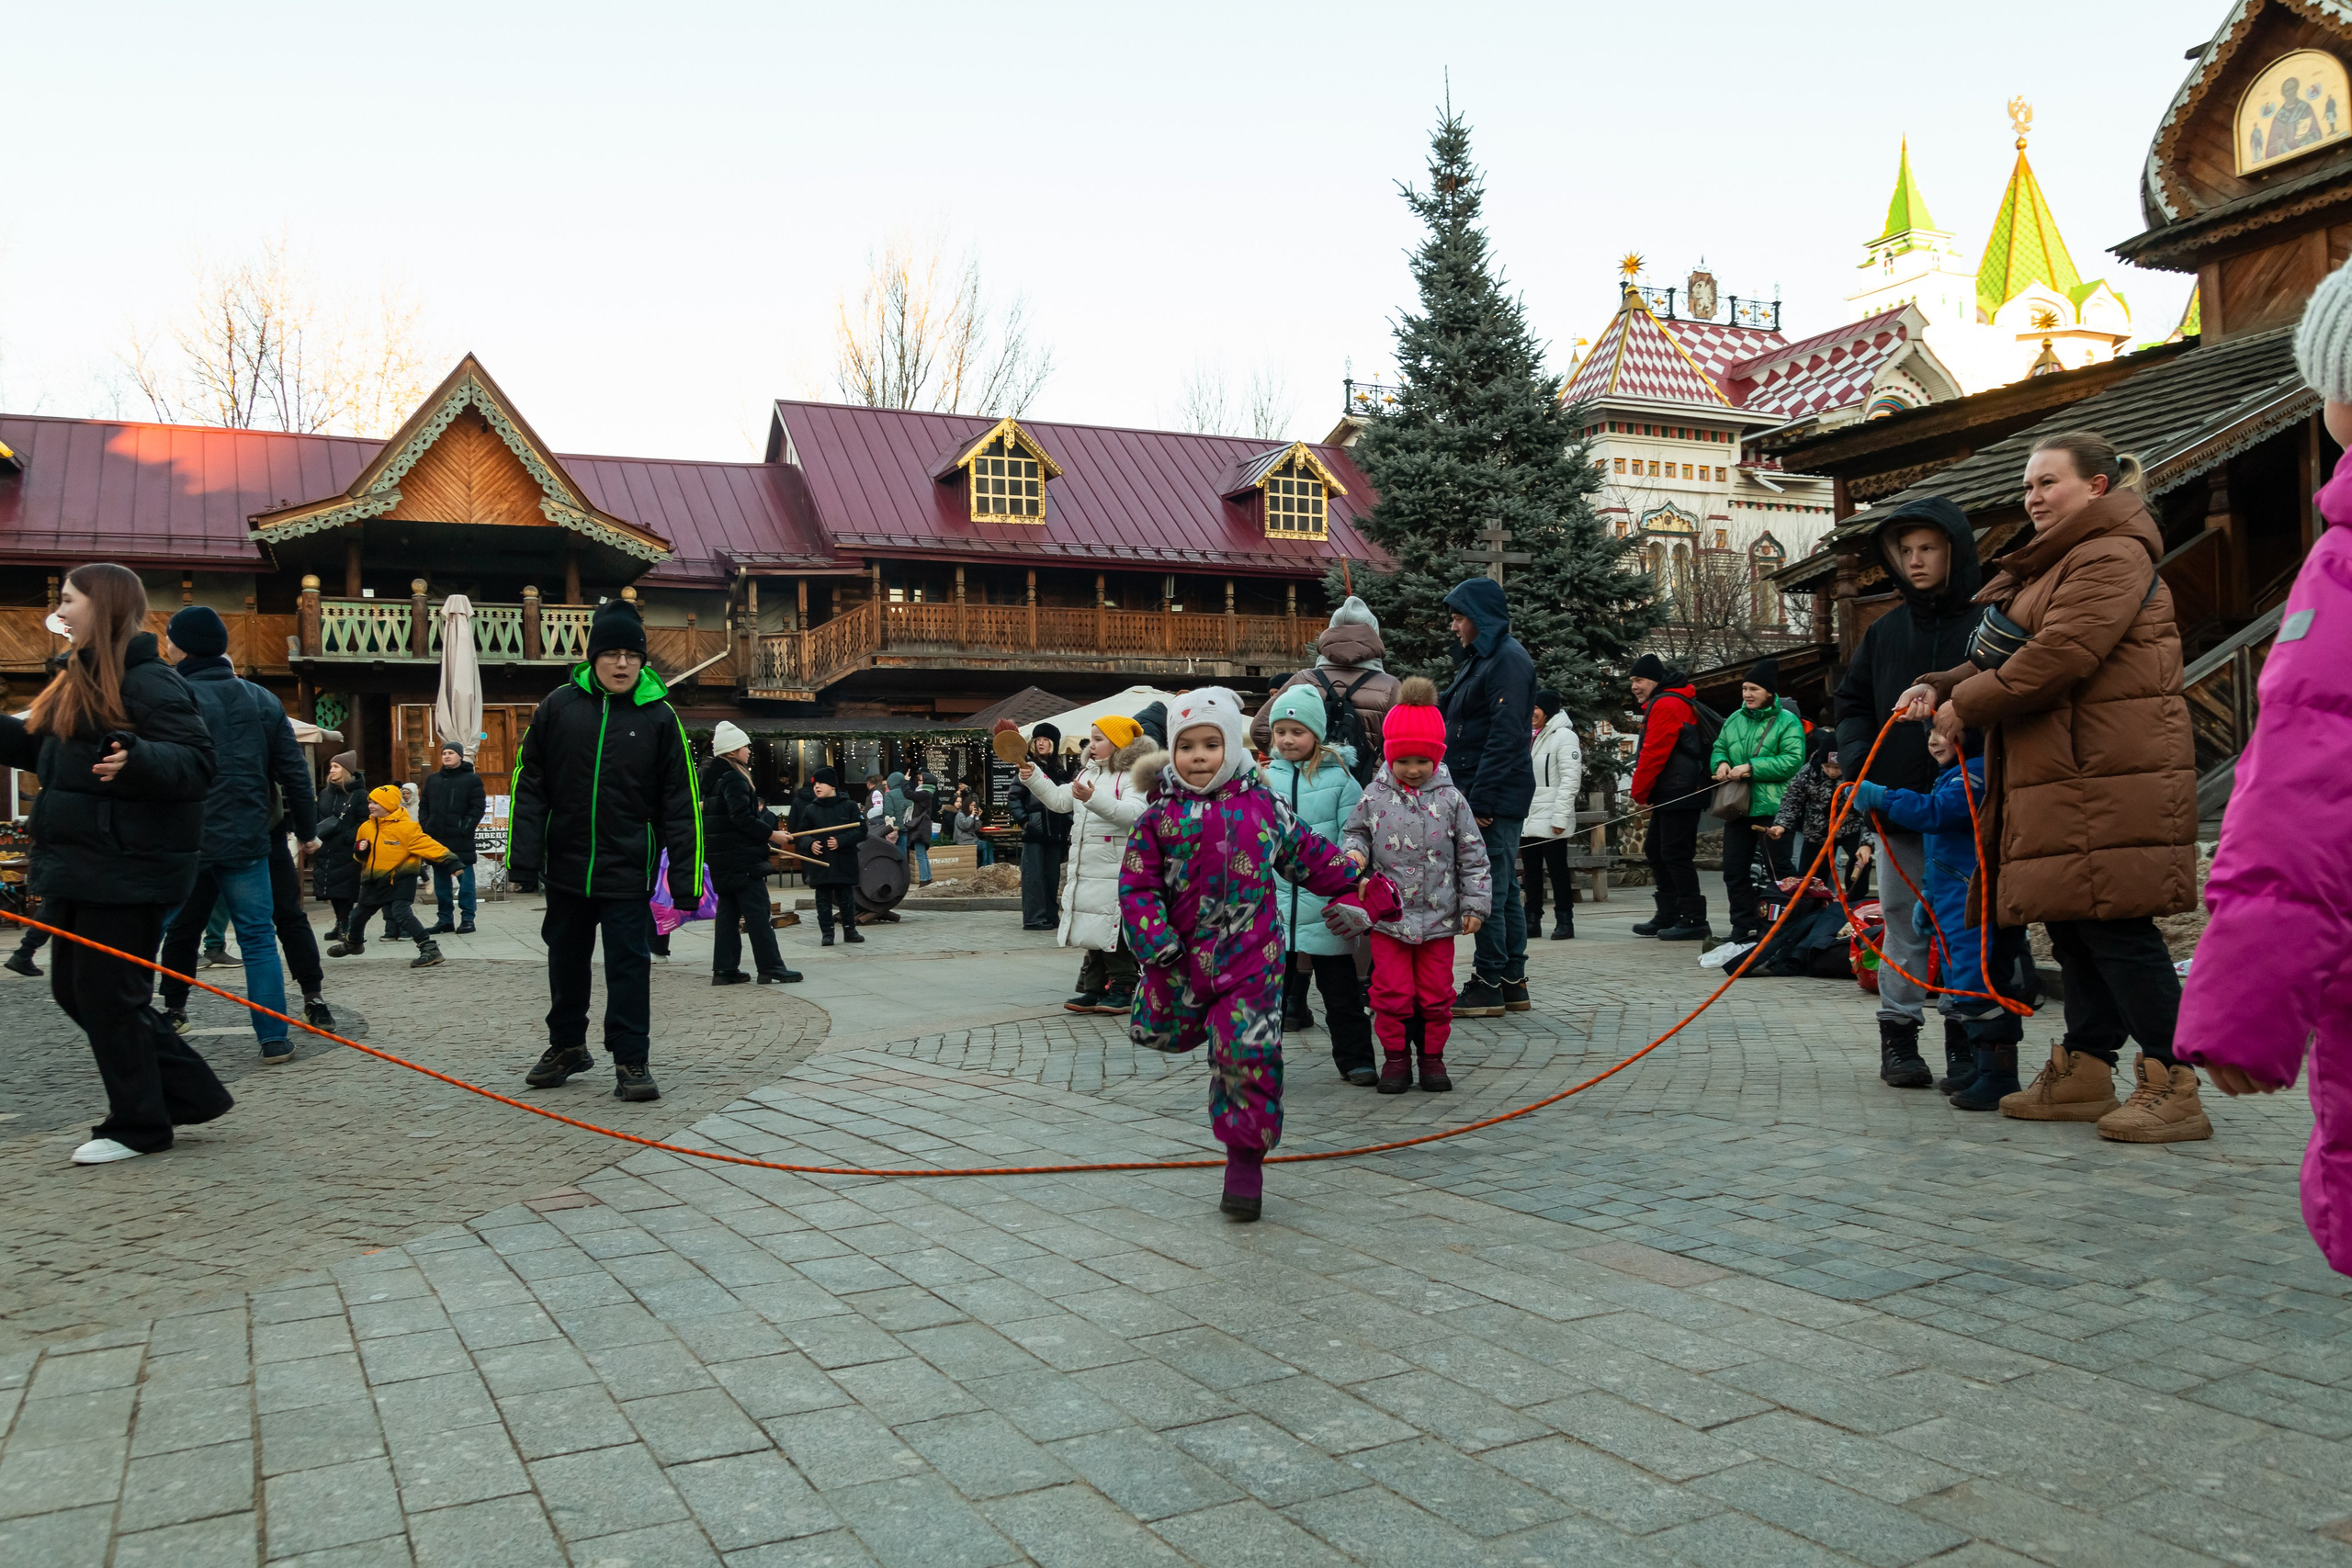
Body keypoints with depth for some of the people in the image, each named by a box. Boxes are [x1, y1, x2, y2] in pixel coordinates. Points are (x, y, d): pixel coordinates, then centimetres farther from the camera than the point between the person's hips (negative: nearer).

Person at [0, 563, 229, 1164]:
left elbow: (196, 760, -22)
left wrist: (136, 759, -39)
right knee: (74, 990, 14)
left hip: (129, 871, -10)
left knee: (107, 994, -2)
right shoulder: (79, 681, 16)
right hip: (81, 867, 10)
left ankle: (137, 1125, 13)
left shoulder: (149, 680, -14)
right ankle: (191, 1092, 21)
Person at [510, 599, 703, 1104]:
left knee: (629, 963, -1)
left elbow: (680, 803, -5)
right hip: (566, 865, 3)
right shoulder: (559, 706, -1)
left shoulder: (659, 716, -5)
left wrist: (686, 878, -9)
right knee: (566, 958, 17)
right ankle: (567, 1044, 34)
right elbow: (529, 783, 3)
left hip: (629, 869, -3)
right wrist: (525, 854, -5)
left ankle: (632, 1061, 8)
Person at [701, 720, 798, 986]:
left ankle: (724, 969, 11)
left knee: (728, 912, 11)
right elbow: (742, 818, -23)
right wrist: (771, 835, -16)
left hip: (722, 859, 10)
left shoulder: (714, 777, 16)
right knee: (757, 913, -7)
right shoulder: (734, 778, -14)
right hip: (742, 859, -10)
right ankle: (771, 967, -6)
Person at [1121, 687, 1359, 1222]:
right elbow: (1138, 885, -6)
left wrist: (1351, 878, 13)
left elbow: (1306, 853, 15)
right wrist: (1156, 944, -16)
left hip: (1251, 955, -1)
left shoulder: (1263, 805, 1)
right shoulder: (1160, 815, -4)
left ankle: (1246, 1157, 4)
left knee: (1249, 1052, -7)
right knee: (1161, 1034, 15)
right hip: (1184, 957, 1)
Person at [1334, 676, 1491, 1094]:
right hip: (1387, 916, 0)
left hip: (1438, 916, 0)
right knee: (1392, 992, 3)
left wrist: (1475, 904, 0)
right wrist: (1354, 854, -8)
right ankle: (1395, 1058, 17)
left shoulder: (1450, 800, -2)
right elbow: (1356, 832, 15)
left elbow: (1473, 855, 3)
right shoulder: (1375, 797, 0)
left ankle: (1432, 1056, 22)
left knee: (1436, 993, 7)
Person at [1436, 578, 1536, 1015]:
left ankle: (1488, 986, 0)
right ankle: (1513, 983, 18)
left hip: (1495, 796, -10)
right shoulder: (1480, 658, 19)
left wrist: (1480, 800, -22)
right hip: (1484, 795, 10)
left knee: (1488, 889, -6)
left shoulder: (1508, 660, -12)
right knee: (1504, 888, 12)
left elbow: (1505, 737, -19)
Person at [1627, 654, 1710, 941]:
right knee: (1655, 850, 15)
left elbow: (1653, 754, -18)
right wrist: (1644, 792, 16)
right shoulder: (1675, 702, 22)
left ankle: (1695, 921, -7)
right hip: (1671, 795, 11)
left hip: (1678, 795, -11)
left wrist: (1639, 792, -8)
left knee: (1676, 855, -10)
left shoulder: (1666, 705, -13)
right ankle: (1667, 917, 20)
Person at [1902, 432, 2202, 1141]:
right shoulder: (2057, 563, 25)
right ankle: (2084, 1069, 20)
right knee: (2073, 923, 12)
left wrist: (1968, 704, -10)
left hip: (2109, 776, -10)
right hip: (2063, 774, 10)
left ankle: (2172, 1085, -5)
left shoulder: (2111, 558, -9)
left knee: (2114, 924, -10)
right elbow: (2005, 655, 22)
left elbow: (2058, 657, -20)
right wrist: (1940, 686, 5)